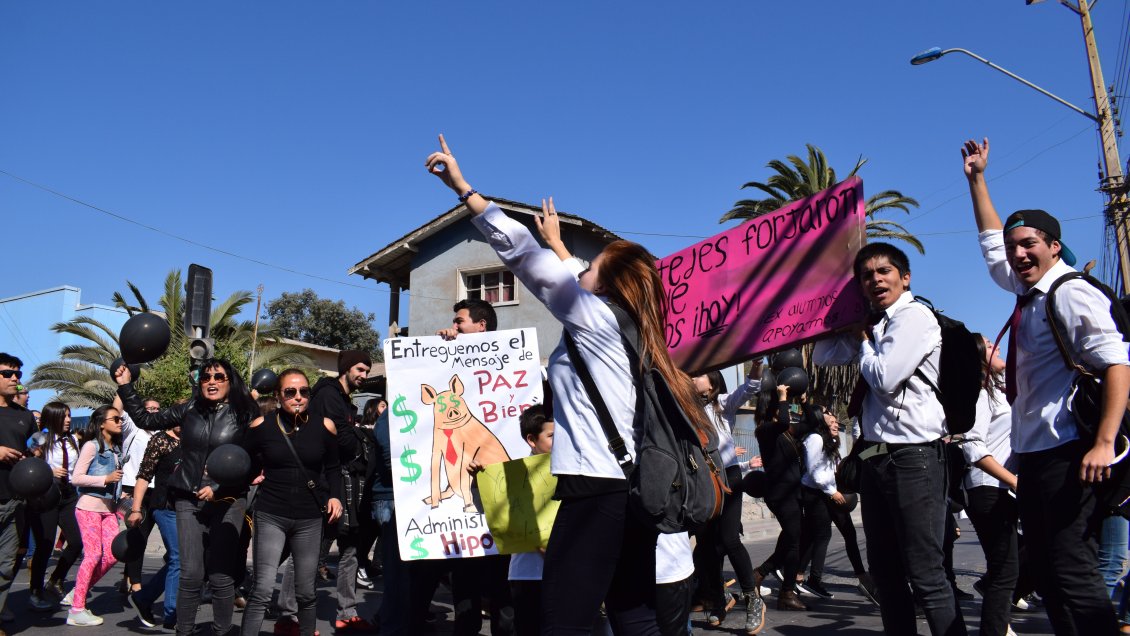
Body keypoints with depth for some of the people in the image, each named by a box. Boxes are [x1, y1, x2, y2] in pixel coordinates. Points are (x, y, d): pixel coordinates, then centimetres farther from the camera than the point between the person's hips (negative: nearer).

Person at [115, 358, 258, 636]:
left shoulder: (244, 415, -4)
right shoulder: (189, 410, 6)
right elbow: (146, 420, 14)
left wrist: (218, 488, -14)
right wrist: (125, 385, 9)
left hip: (227, 501, -2)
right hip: (189, 499, 2)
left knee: (221, 576, -1)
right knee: (191, 574, -2)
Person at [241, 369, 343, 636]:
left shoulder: (324, 426, 0)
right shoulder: (262, 425, -4)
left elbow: (333, 468, 13)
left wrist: (335, 495, 1)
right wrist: (253, 476, -5)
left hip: (310, 519, 2)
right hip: (271, 516, -1)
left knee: (306, 592, 8)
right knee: (262, 591, -8)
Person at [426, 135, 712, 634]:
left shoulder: (596, 314, -3)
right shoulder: (623, 329, 19)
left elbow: (521, 252, -6)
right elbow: (566, 275, 37)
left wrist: (462, 188, -2)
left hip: (598, 490, -10)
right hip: (631, 489, 10)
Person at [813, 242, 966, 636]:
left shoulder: (915, 316, -10)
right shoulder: (872, 325, 15)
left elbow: (885, 377, -19)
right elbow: (822, 356, 20)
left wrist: (863, 342, -1)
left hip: (913, 458, -9)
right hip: (876, 457, 9)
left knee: (926, 575, -7)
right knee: (886, 572, 16)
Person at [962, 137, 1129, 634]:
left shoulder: (1071, 294, -10)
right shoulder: (1027, 292, 14)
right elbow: (991, 241, 29)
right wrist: (977, 179, 31)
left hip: (1067, 456, -9)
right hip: (1032, 455, 9)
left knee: (1071, 574, -11)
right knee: (1048, 575, 11)